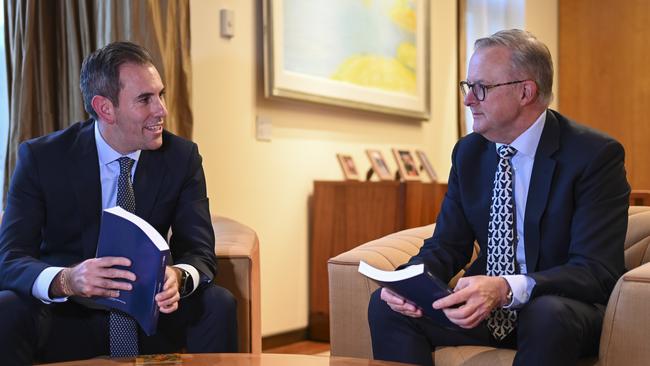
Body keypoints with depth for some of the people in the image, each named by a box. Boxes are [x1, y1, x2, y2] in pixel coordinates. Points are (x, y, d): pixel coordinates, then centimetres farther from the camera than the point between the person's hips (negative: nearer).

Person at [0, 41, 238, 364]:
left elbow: (200, 252, -6)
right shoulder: (41, 157, -9)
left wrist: (179, 276, -32)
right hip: (67, 314, -1)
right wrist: (66, 280, -39)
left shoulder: (182, 157, -3)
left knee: (219, 304, -25)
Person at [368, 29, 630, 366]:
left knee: (548, 316, -39)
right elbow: (447, 245, 5)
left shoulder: (596, 155, -14)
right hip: (487, 304, 5)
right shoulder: (469, 152, 4)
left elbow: (596, 271, -21)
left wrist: (507, 289, -38)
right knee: (386, 305, -15)